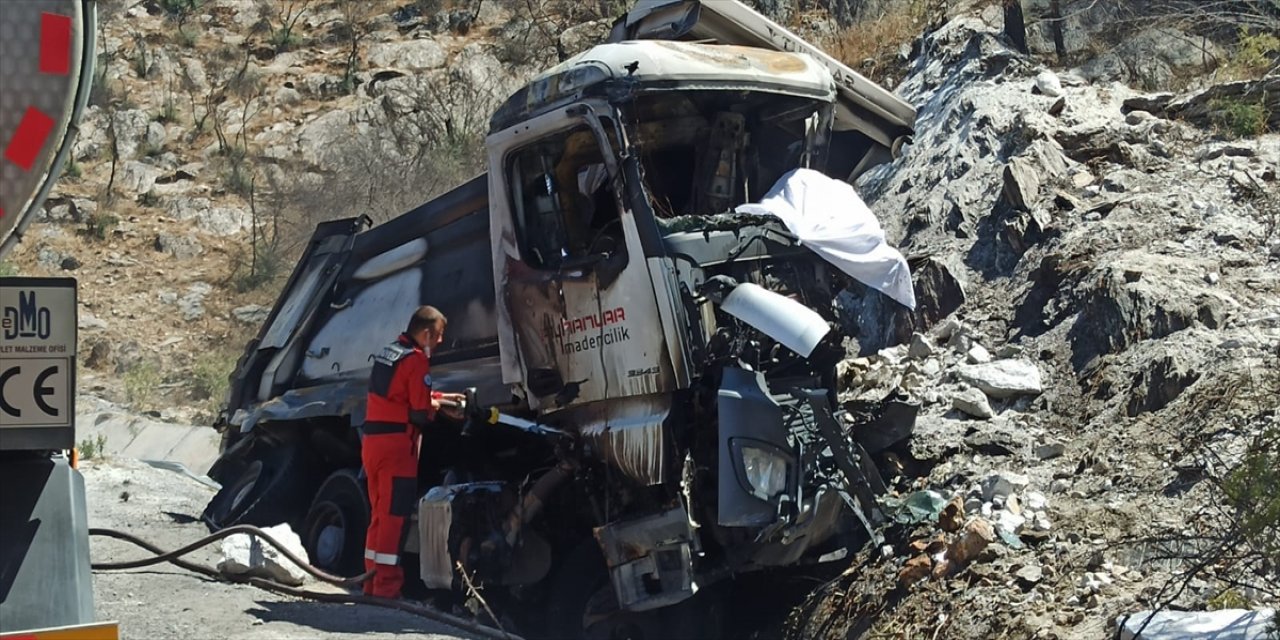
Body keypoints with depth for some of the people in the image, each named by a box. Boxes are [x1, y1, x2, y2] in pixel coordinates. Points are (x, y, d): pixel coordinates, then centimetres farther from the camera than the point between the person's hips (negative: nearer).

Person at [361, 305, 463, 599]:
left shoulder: (388, 353, 15)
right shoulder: (416, 359, -13)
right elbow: (421, 413, -15)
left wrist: (439, 397, 20)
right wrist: (436, 407, 6)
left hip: (372, 441, 9)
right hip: (397, 443, -9)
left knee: (380, 513, 15)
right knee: (394, 515, -5)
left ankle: (372, 581, 20)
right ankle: (386, 584, -5)